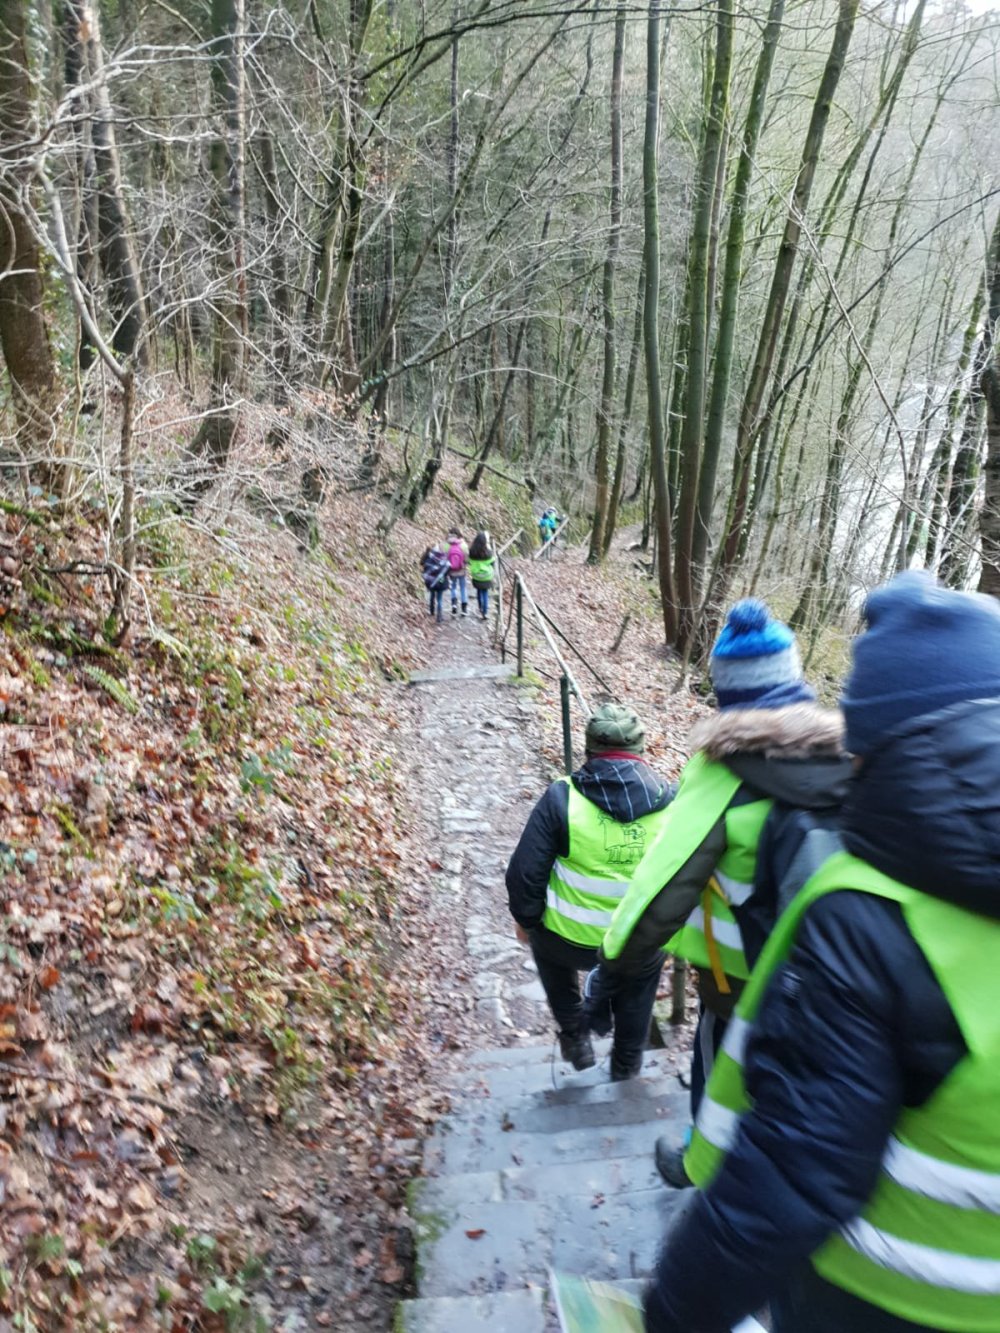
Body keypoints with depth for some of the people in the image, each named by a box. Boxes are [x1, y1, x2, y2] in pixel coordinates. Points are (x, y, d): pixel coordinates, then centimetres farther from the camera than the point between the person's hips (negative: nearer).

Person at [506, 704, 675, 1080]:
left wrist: (526, 919, 5)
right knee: (640, 979, 36)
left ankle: (575, 1037, 38)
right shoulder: (673, 802, -9)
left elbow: (524, 873, -13)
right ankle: (627, 1064, 49)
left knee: (547, 943, 34)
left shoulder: (562, 797, -17)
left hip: (570, 940, -1)